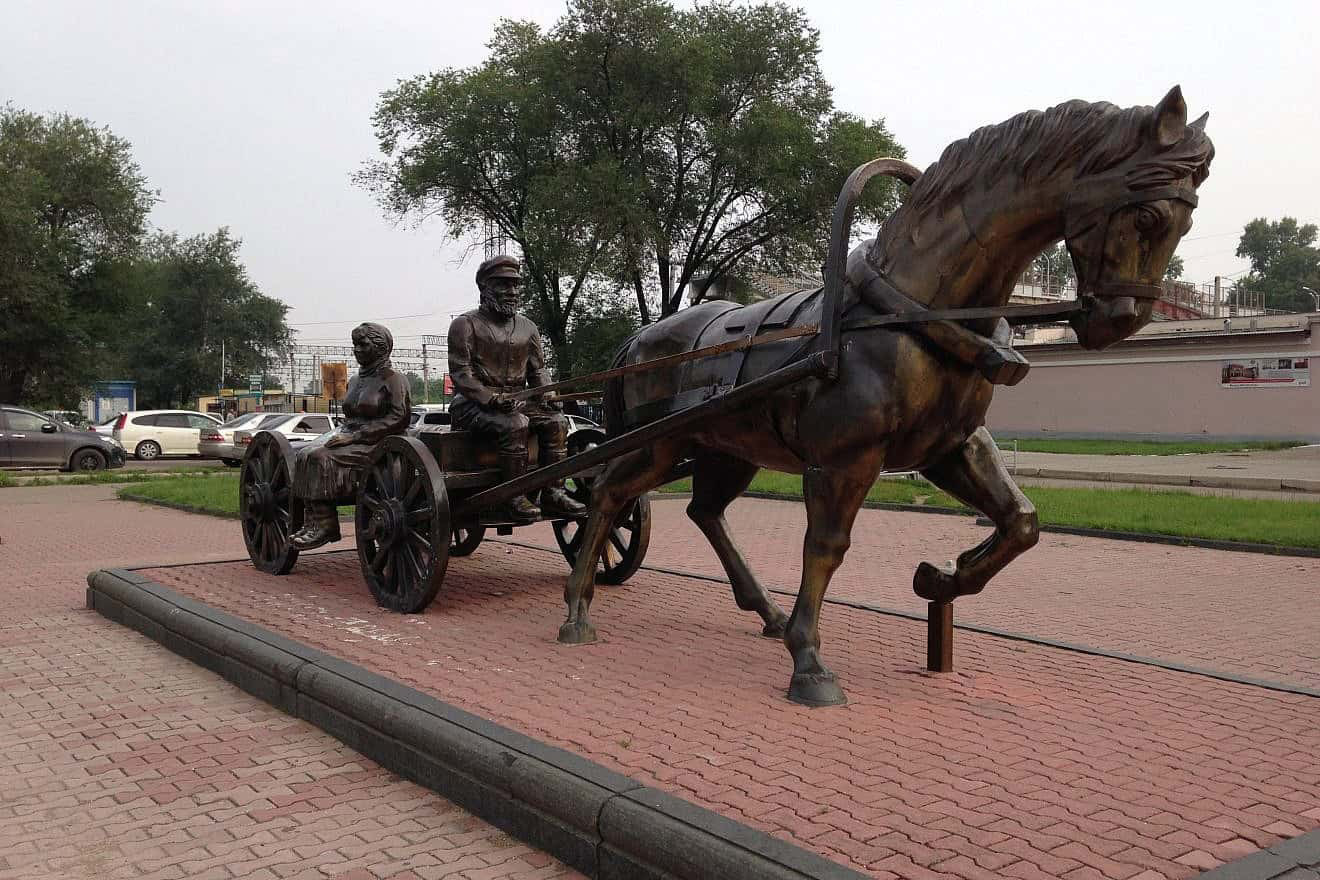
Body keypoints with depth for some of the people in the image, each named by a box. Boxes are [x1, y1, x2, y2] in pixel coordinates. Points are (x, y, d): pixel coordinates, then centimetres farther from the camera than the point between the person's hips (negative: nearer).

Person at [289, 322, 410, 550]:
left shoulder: (392, 379, -4)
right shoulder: (356, 381, 21)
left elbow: (398, 418, -15)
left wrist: (355, 436, -18)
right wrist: (338, 435, 3)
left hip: (377, 445, -8)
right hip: (351, 442, 8)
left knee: (320, 457, -27)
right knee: (306, 454, -16)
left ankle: (325, 524, -24)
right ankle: (311, 522, -19)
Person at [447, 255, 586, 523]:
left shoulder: (527, 328, 17)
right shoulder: (466, 325, -1)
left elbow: (538, 370, 18)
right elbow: (460, 373, -9)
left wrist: (547, 394, -4)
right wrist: (491, 398, -24)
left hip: (518, 402, 6)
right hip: (473, 404, -6)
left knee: (556, 421, -18)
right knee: (515, 424, -33)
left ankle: (553, 493, -18)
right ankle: (514, 498, -28)